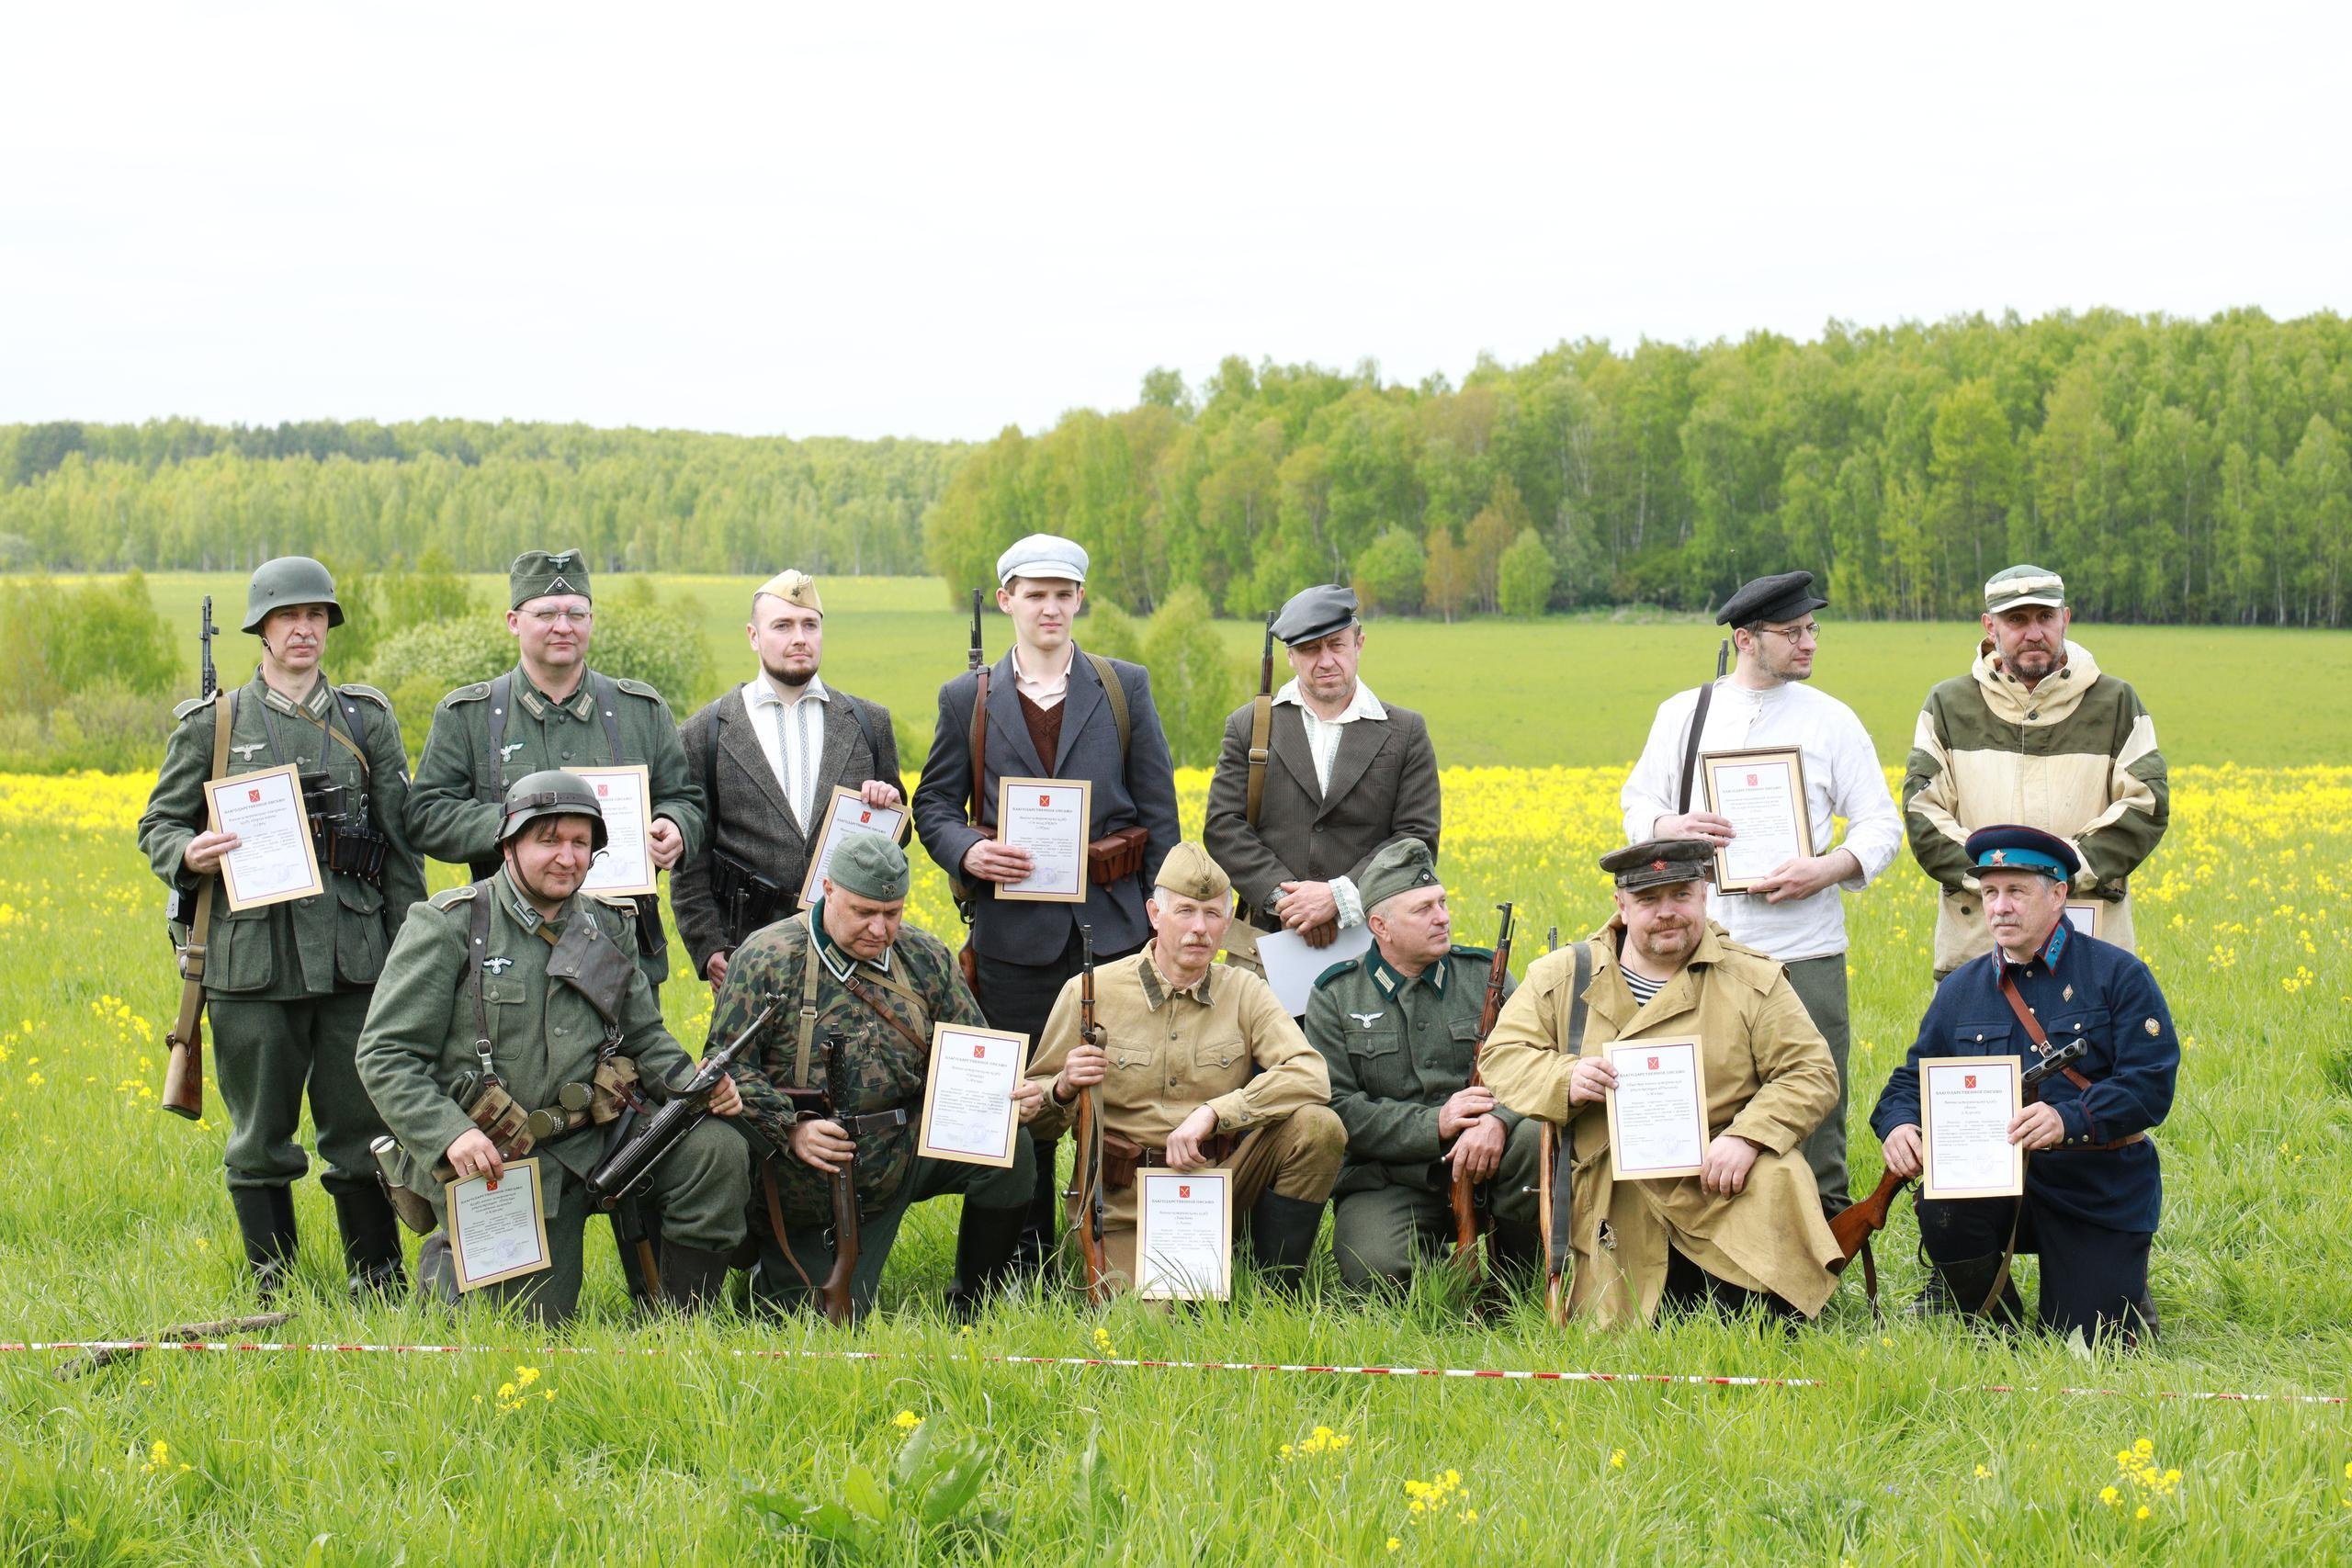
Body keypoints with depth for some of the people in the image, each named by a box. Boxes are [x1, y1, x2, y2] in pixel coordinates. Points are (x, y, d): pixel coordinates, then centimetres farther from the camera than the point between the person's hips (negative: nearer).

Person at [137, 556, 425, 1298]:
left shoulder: (367, 719, 11)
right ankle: (274, 1292, 14)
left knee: (363, 1128, 4)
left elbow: (402, 839, 11)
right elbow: (159, 825, 10)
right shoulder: (210, 723, 7)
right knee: (261, 1139, 5)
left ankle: (380, 1285, 14)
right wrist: (188, 853, -14)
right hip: (251, 959, -1)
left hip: (352, 954, 1)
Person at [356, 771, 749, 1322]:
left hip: (590, 1136, 4)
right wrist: (451, 1134, -23)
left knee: (717, 1151, -18)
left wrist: (695, 1084, -7)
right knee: (534, 1319, -7)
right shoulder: (449, 926, -6)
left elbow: (645, 1037, 16)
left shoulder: (607, 927, 11)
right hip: (486, 1157, -4)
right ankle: (449, 1260, 27)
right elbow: (385, 1055, -9)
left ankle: (682, 1320, -3)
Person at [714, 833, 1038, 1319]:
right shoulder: (766, 959, -8)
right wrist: (791, 1131, -21)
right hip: (806, 1193, -3)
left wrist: (1005, 1093, -16)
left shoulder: (925, 959, 5)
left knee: (1007, 1151, -20)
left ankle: (972, 1309, 0)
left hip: (905, 1157, 4)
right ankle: (771, 1273, 31)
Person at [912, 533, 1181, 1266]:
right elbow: (933, 803, 10)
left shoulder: (1126, 687, 8)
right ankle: (1022, 1255, 13)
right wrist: (966, 852, -13)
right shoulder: (967, 698, 8)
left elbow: (1159, 809, 7)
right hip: (1015, 925, 0)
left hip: (1111, 923, 0)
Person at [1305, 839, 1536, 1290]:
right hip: (1387, 1179, -2)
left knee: (1536, 1139, -31)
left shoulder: (1484, 974, 10)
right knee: (1376, 1272, -32)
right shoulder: (1335, 996, 5)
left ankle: (1520, 1281, -5)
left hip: (1482, 1163, 2)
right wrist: (1435, 1124, -16)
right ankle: (1432, 1258, 6)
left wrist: (1498, 1120, -23)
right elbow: (1337, 1108, -4)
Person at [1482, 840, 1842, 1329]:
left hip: (1715, 1183, 0)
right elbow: (1502, 1056, 6)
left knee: (1780, 1180, -32)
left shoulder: (1754, 981, 5)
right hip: (1616, 1209, 0)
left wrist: (1747, 1137, -18)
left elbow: (1812, 1073, 0)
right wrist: (1566, 1079, -17)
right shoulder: (1563, 977, 8)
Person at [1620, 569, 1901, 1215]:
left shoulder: (1831, 720, 6)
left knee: (1815, 1117, 0)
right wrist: (1672, 827, -8)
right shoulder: (1683, 714, 10)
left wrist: (1827, 869, -13)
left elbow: (1881, 825, 7)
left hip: (1804, 953, -1)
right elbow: (1637, 806, 15)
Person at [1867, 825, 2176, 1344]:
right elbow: (1913, 1079, 11)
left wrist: (2069, 1120, -31)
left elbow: (2151, 1086, -14)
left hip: (2098, 1190, -3)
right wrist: (1897, 1125, -14)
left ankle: (2120, 1282, 26)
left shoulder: (2118, 976, -4)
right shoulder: (1961, 989, 10)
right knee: (1942, 1212, -31)